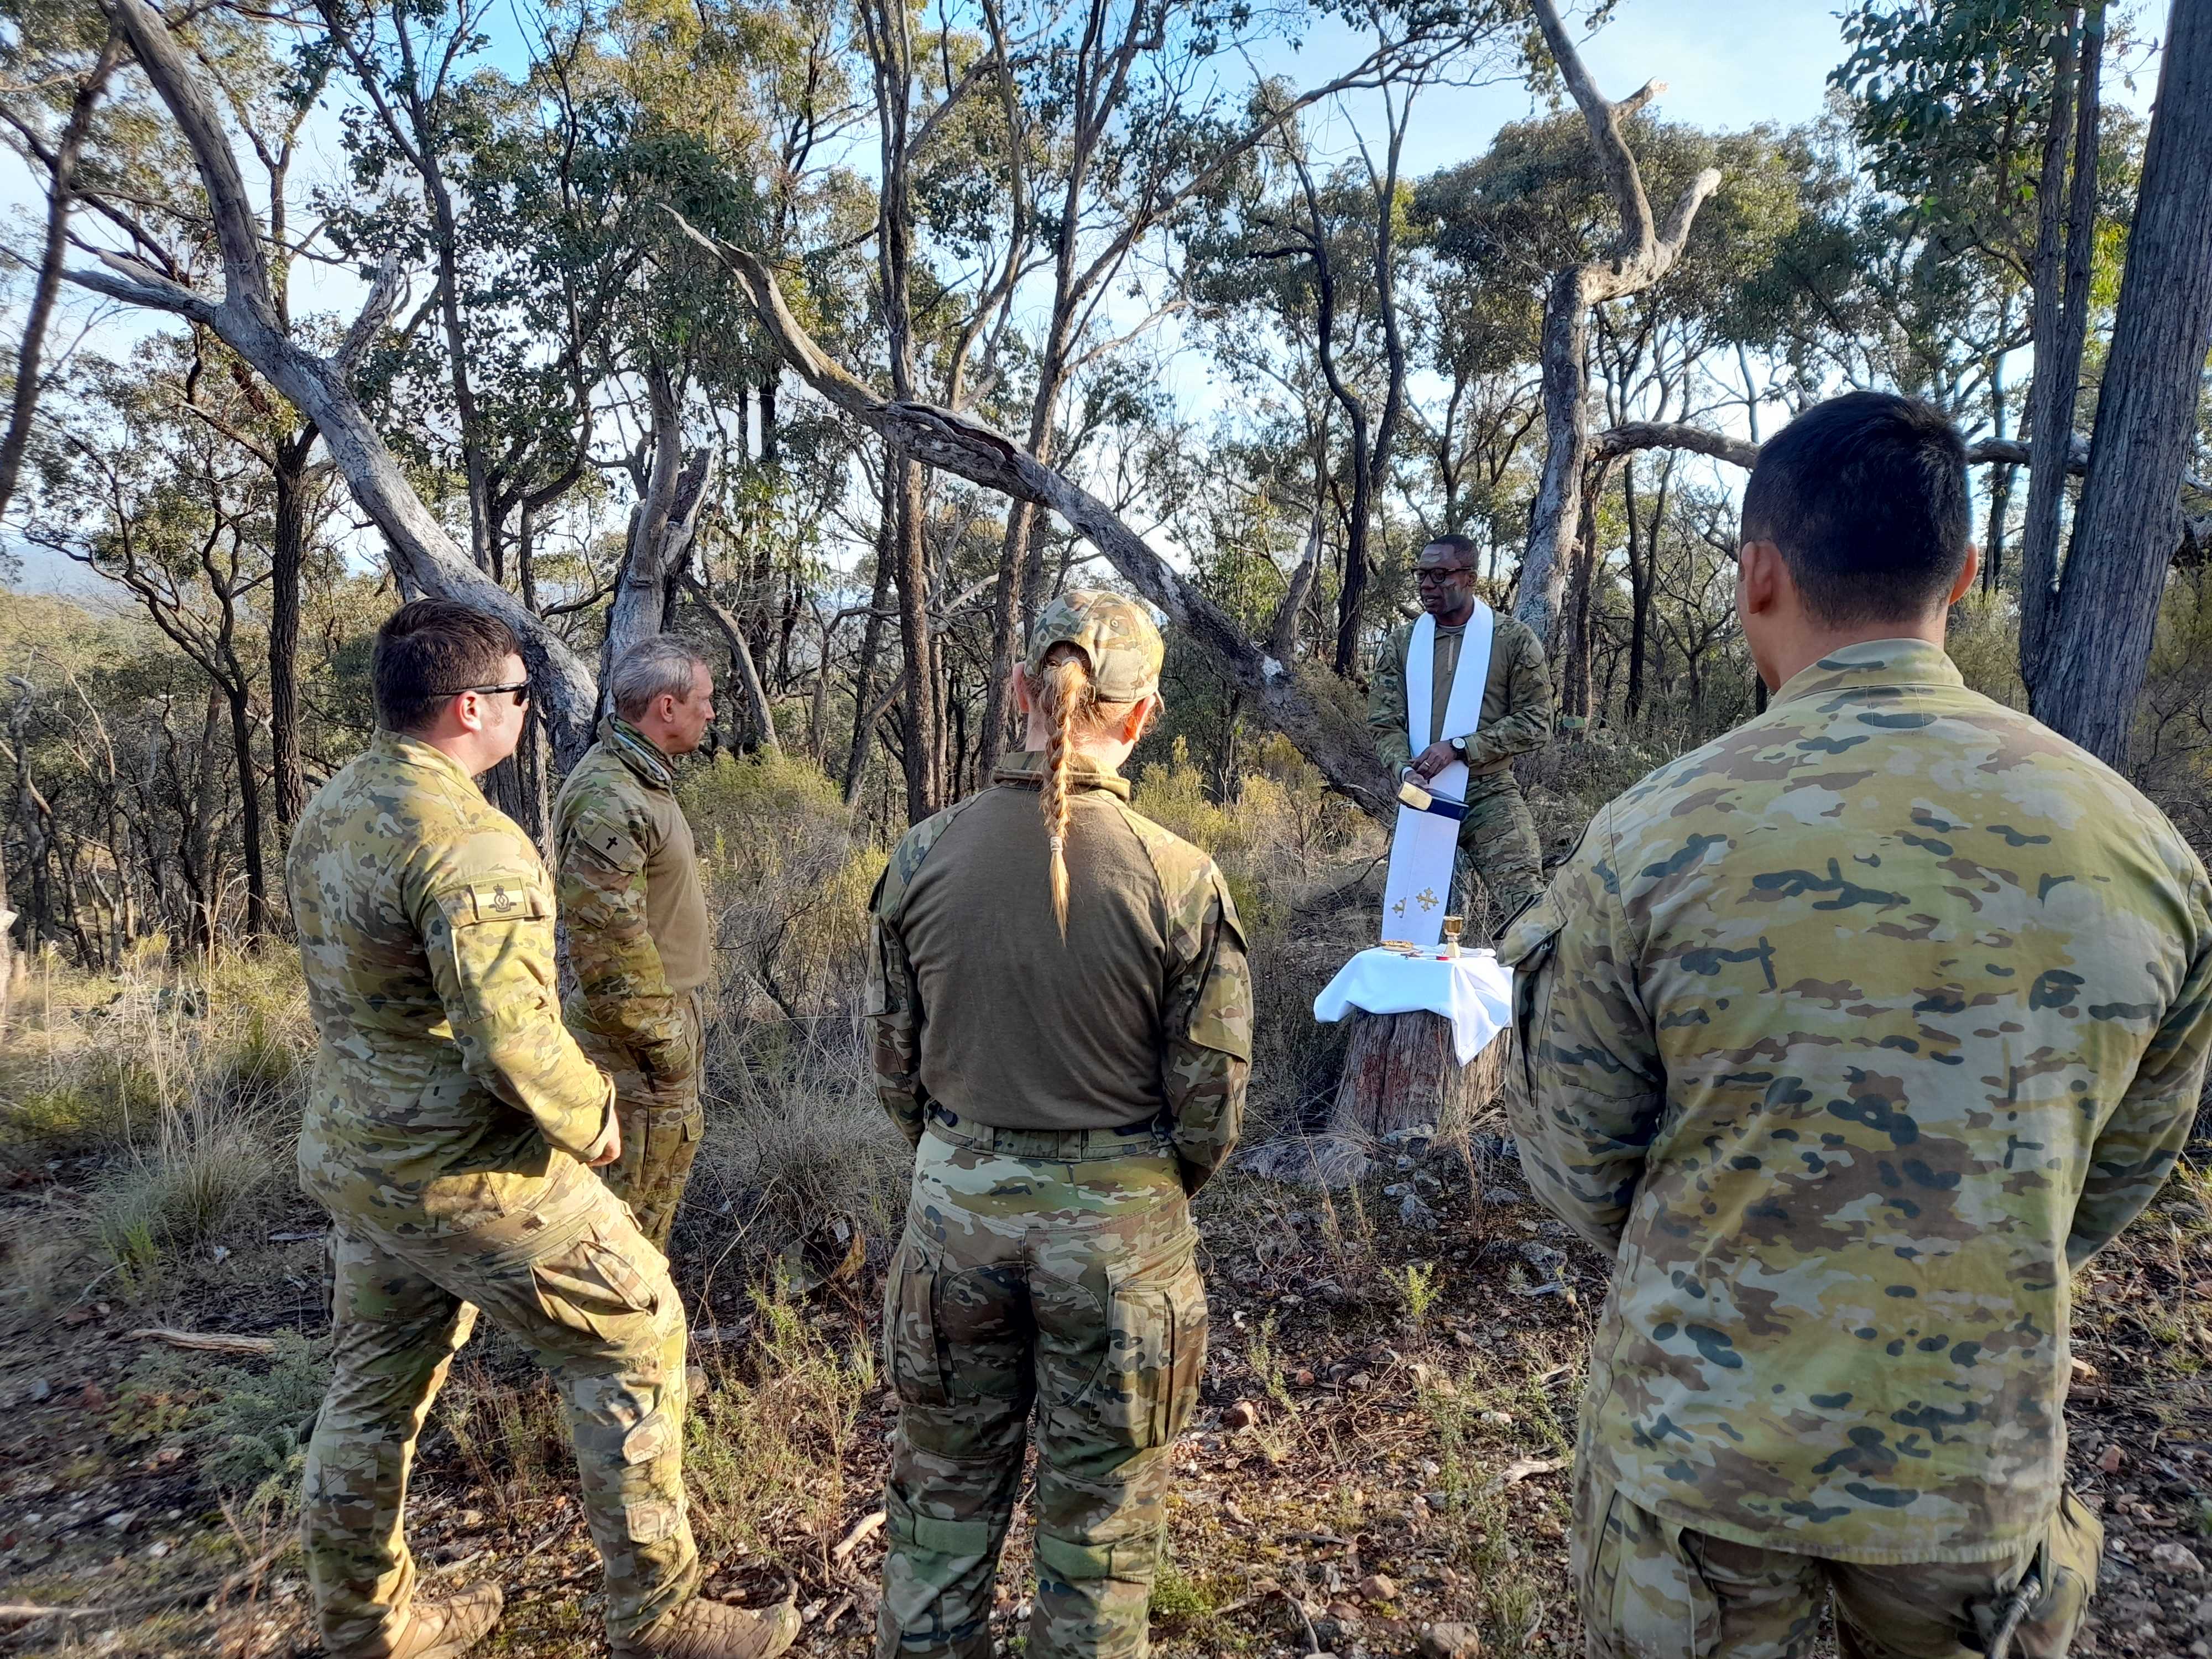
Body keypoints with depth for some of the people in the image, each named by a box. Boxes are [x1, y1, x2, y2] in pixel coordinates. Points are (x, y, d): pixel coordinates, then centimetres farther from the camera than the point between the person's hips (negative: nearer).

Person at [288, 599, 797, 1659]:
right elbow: (514, 1045, -30)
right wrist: (594, 1121, -12)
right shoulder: (467, 839, -25)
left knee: (376, 1382, 21)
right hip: (466, 1175, -9)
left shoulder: (327, 813, 5)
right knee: (632, 1339, 5)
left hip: (354, 1157, 9)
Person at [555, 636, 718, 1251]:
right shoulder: (607, 800, -25)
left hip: (669, 1009, 11)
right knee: (638, 1194, 2)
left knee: (674, 1150, 22)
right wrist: (662, 1046, -20)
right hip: (638, 1029, -11)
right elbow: (607, 941, -27)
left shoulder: (641, 776, 10)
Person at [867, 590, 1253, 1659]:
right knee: (1098, 1518, 18)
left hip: (956, 1208, 2)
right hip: (1116, 1224, -2)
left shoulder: (924, 856, -9)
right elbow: (1210, 1092, -8)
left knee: (943, 1495, 22)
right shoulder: (1178, 879, -16)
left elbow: (894, 1060, 2)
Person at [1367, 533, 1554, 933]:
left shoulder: (1513, 638, 0)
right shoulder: (1402, 642, 8)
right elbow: (1384, 723, 6)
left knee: (1526, 913, -13)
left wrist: (1460, 747, -13)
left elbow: (1535, 723, -4)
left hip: (1492, 797, -2)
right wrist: (1406, 769, -15)